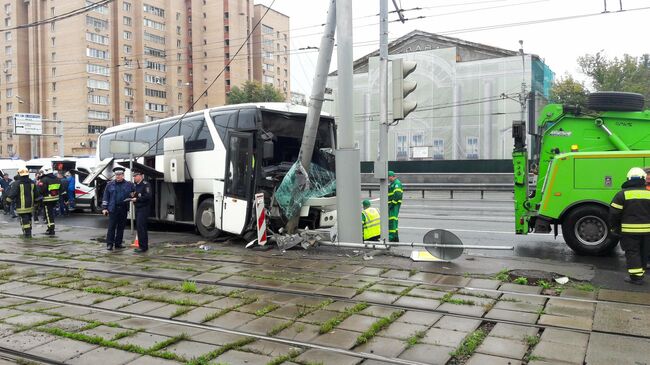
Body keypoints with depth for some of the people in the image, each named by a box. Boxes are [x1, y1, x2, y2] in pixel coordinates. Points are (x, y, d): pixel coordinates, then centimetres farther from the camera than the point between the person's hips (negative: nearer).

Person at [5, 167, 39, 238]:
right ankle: (28, 232, 25)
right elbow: (36, 194, 12)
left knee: (24, 219, -2)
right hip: (30, 205, 6)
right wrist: (35, 202, 22)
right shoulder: (32, 183, 5)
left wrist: (9, 200, -4)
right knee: (29, 218, 17)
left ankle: (27, 233, -4)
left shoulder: (17, 183, -13)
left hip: (21, 205, -6)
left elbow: (12, 194, -17)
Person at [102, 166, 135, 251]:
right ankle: (109, 244, 2)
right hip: (113, 209, -1)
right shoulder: (110, 184, 6)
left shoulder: (129, 184, 7)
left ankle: (118, 243, 16)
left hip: (123, 209, 2)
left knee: (121, 227, 7)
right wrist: (104, 208, 0)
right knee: (111, 227, -3)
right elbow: (106, 197, 5)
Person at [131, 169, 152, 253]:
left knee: (141, 227, -13)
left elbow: (148, 196, -19)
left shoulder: (146, 184, -10)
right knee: (138, 227, 11)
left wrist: (137, 199, -19)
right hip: (137, 208, 9)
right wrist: (133, 196, 3)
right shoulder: (136, 185, 17)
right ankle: (144, 246, 18)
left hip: (144, 208, -9)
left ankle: (143, 246, -9)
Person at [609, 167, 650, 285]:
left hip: (629, 230, -4)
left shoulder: (623, 194, -8)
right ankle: (640, 274, 27)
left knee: (632, 252, 1)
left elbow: (614, 213, -8)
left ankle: (636, 276, -2)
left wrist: (614, 226, 5)